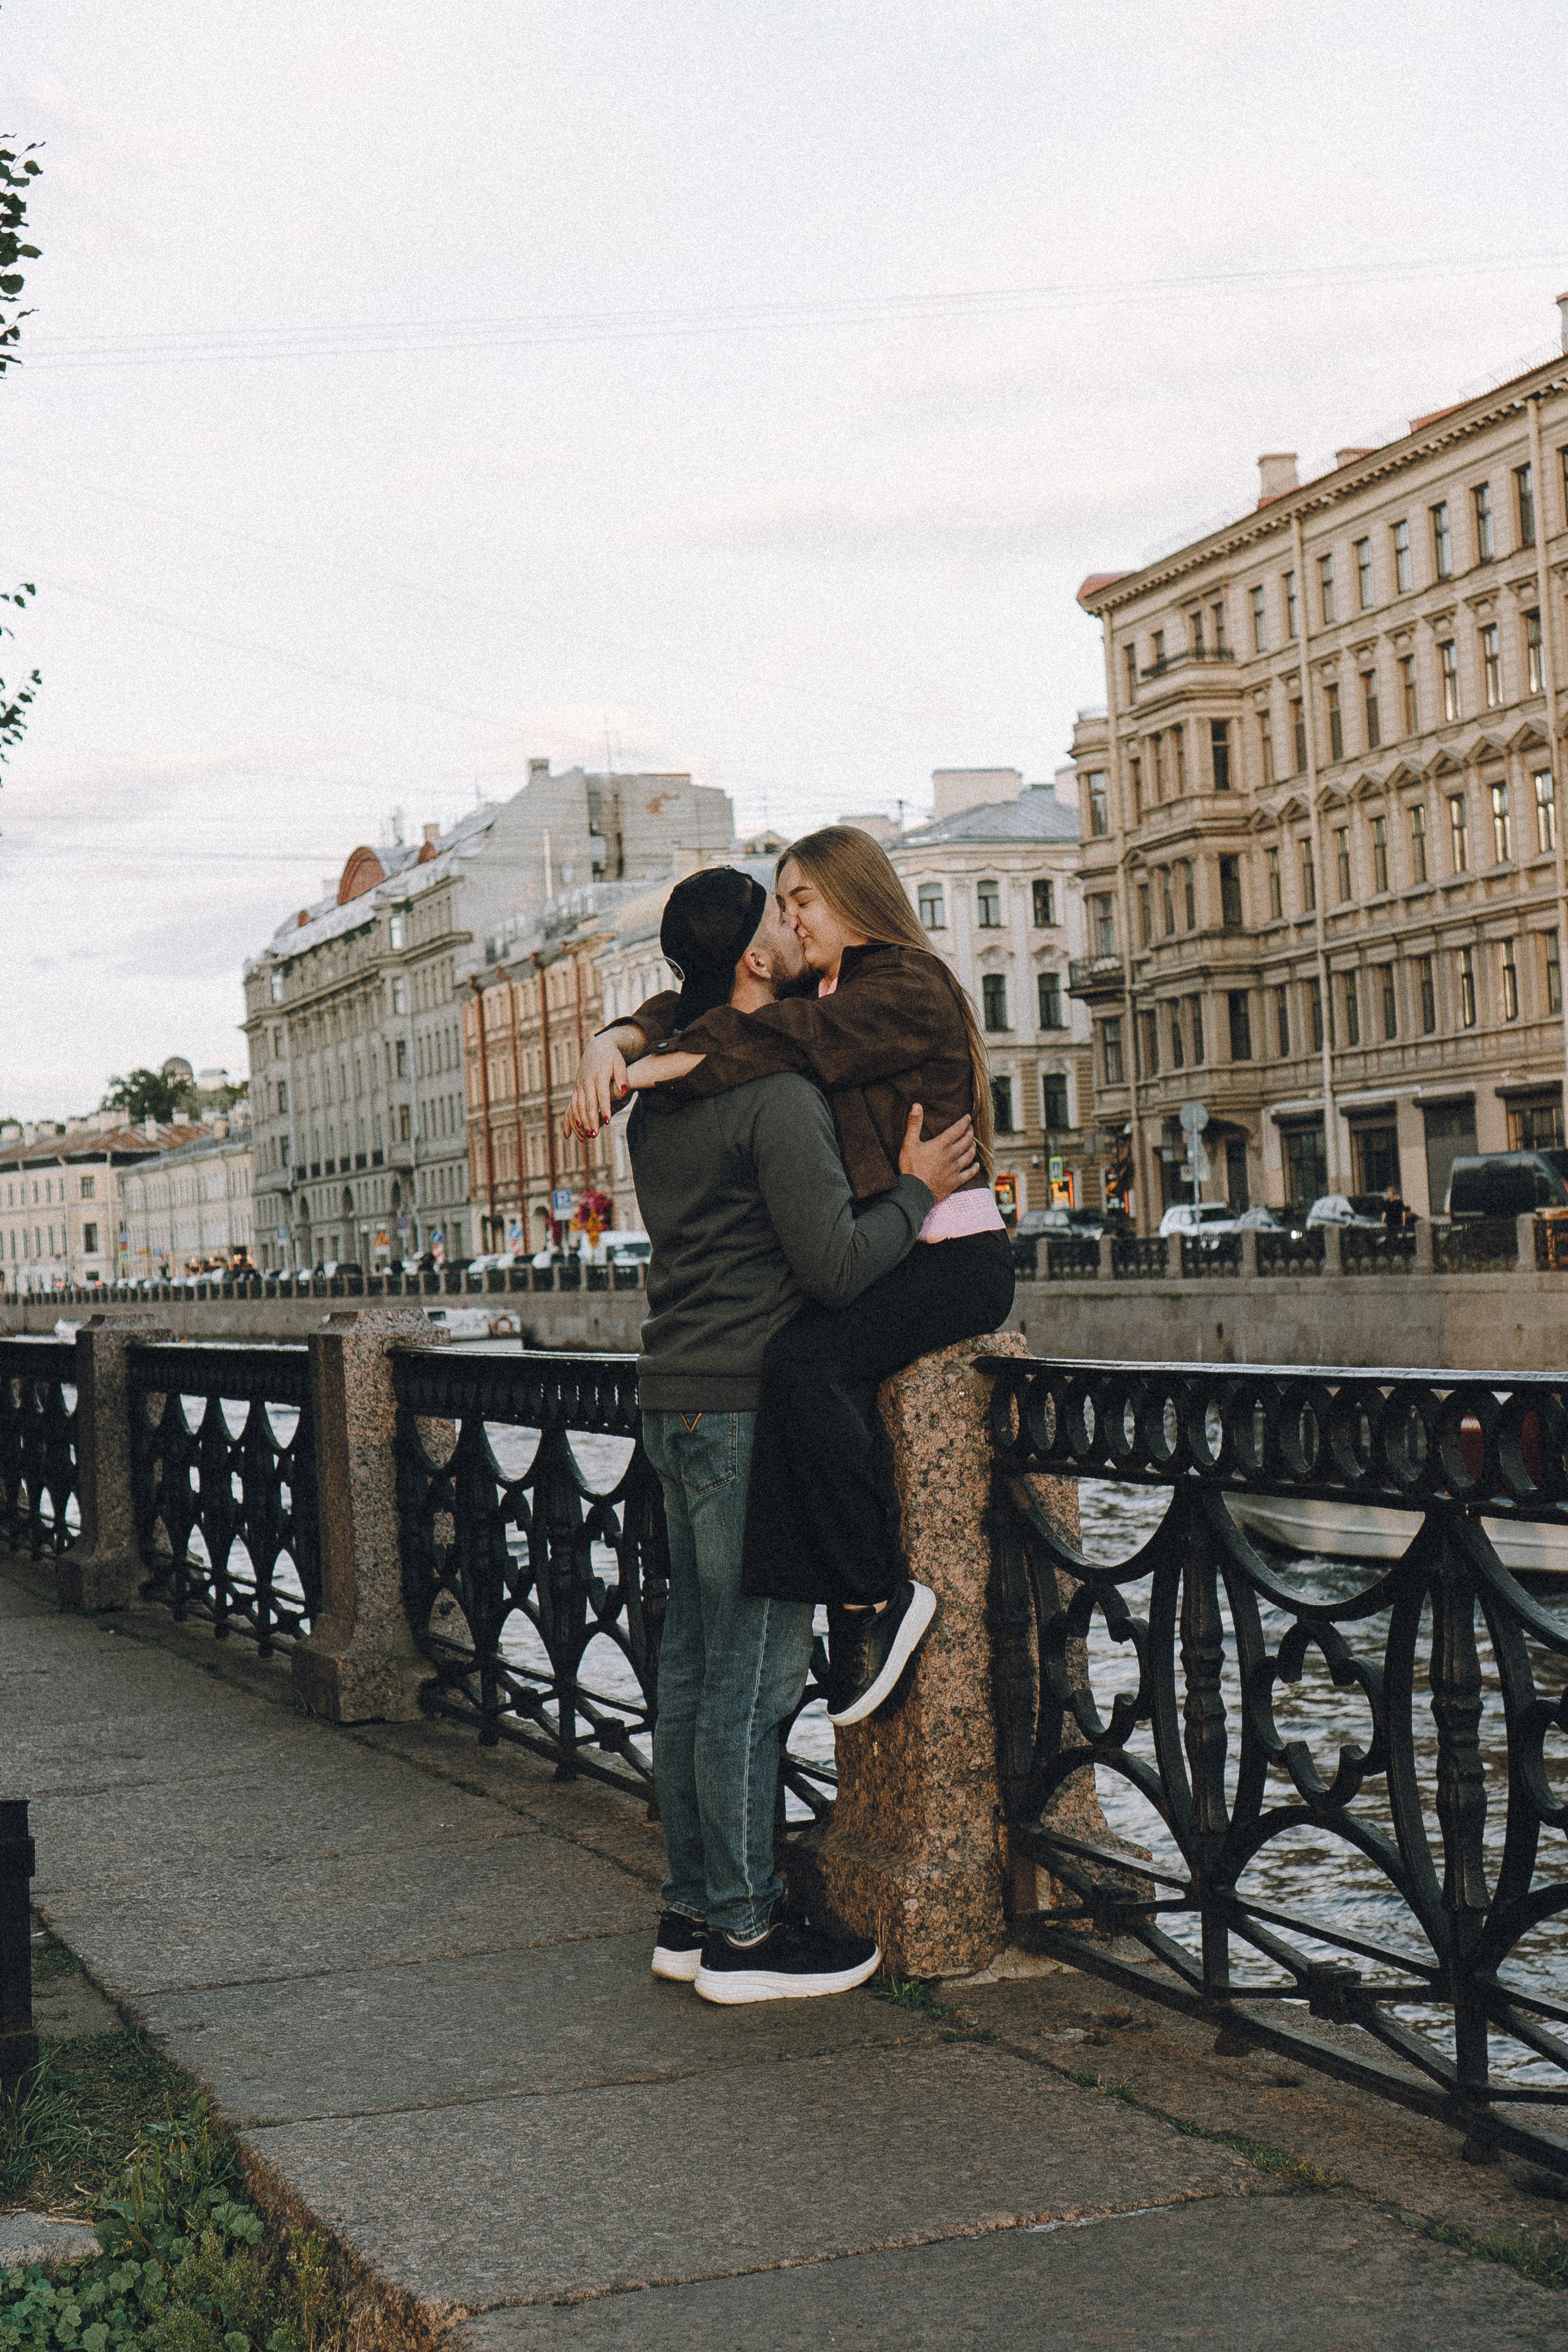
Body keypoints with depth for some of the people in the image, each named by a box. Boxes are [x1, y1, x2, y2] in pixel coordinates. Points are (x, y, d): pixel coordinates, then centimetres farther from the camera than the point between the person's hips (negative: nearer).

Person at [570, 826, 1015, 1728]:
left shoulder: (911, 987, -7)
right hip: (876, 1255, 8)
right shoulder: (826, 993, 19)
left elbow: (774, 1042, -19)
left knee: (804, 1358, -30)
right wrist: (614, 1043, -7)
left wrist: (642, 1073, -15)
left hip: (953, 1257, -8)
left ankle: (878, 1593, -22)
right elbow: (696, 1012, 14)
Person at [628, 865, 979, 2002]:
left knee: (694, 1664, 12)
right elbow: (836, 1266, -18)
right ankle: (744, 1931, 3)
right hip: (749, 1407, -9)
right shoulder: (778, 1094, -15)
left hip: (678, 1398, 9)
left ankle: (692, 1911, 19)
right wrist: (917, 1191, -5)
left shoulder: (662, 1100, 14)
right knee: (754, 1673, -3)